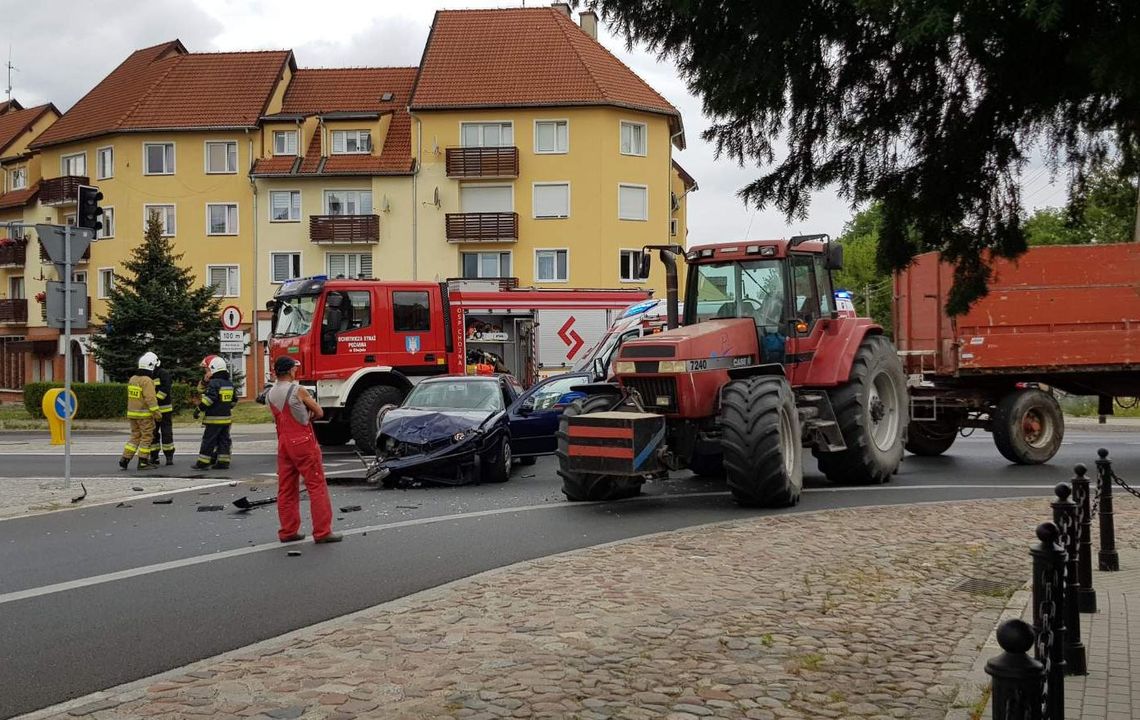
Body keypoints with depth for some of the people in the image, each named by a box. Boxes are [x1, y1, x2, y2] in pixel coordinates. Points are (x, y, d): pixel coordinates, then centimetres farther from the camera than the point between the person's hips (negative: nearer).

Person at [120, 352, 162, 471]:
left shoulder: (132, 379, 10)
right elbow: (150, 399, -21)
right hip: (144, 414, -8)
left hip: (132, 412, 8)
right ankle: (143, 462, 4)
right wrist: (157, 413, -18)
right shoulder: (147, 381, -16)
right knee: (146, 437, 2)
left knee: (135, 436, 15)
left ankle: (125, 459, 9)